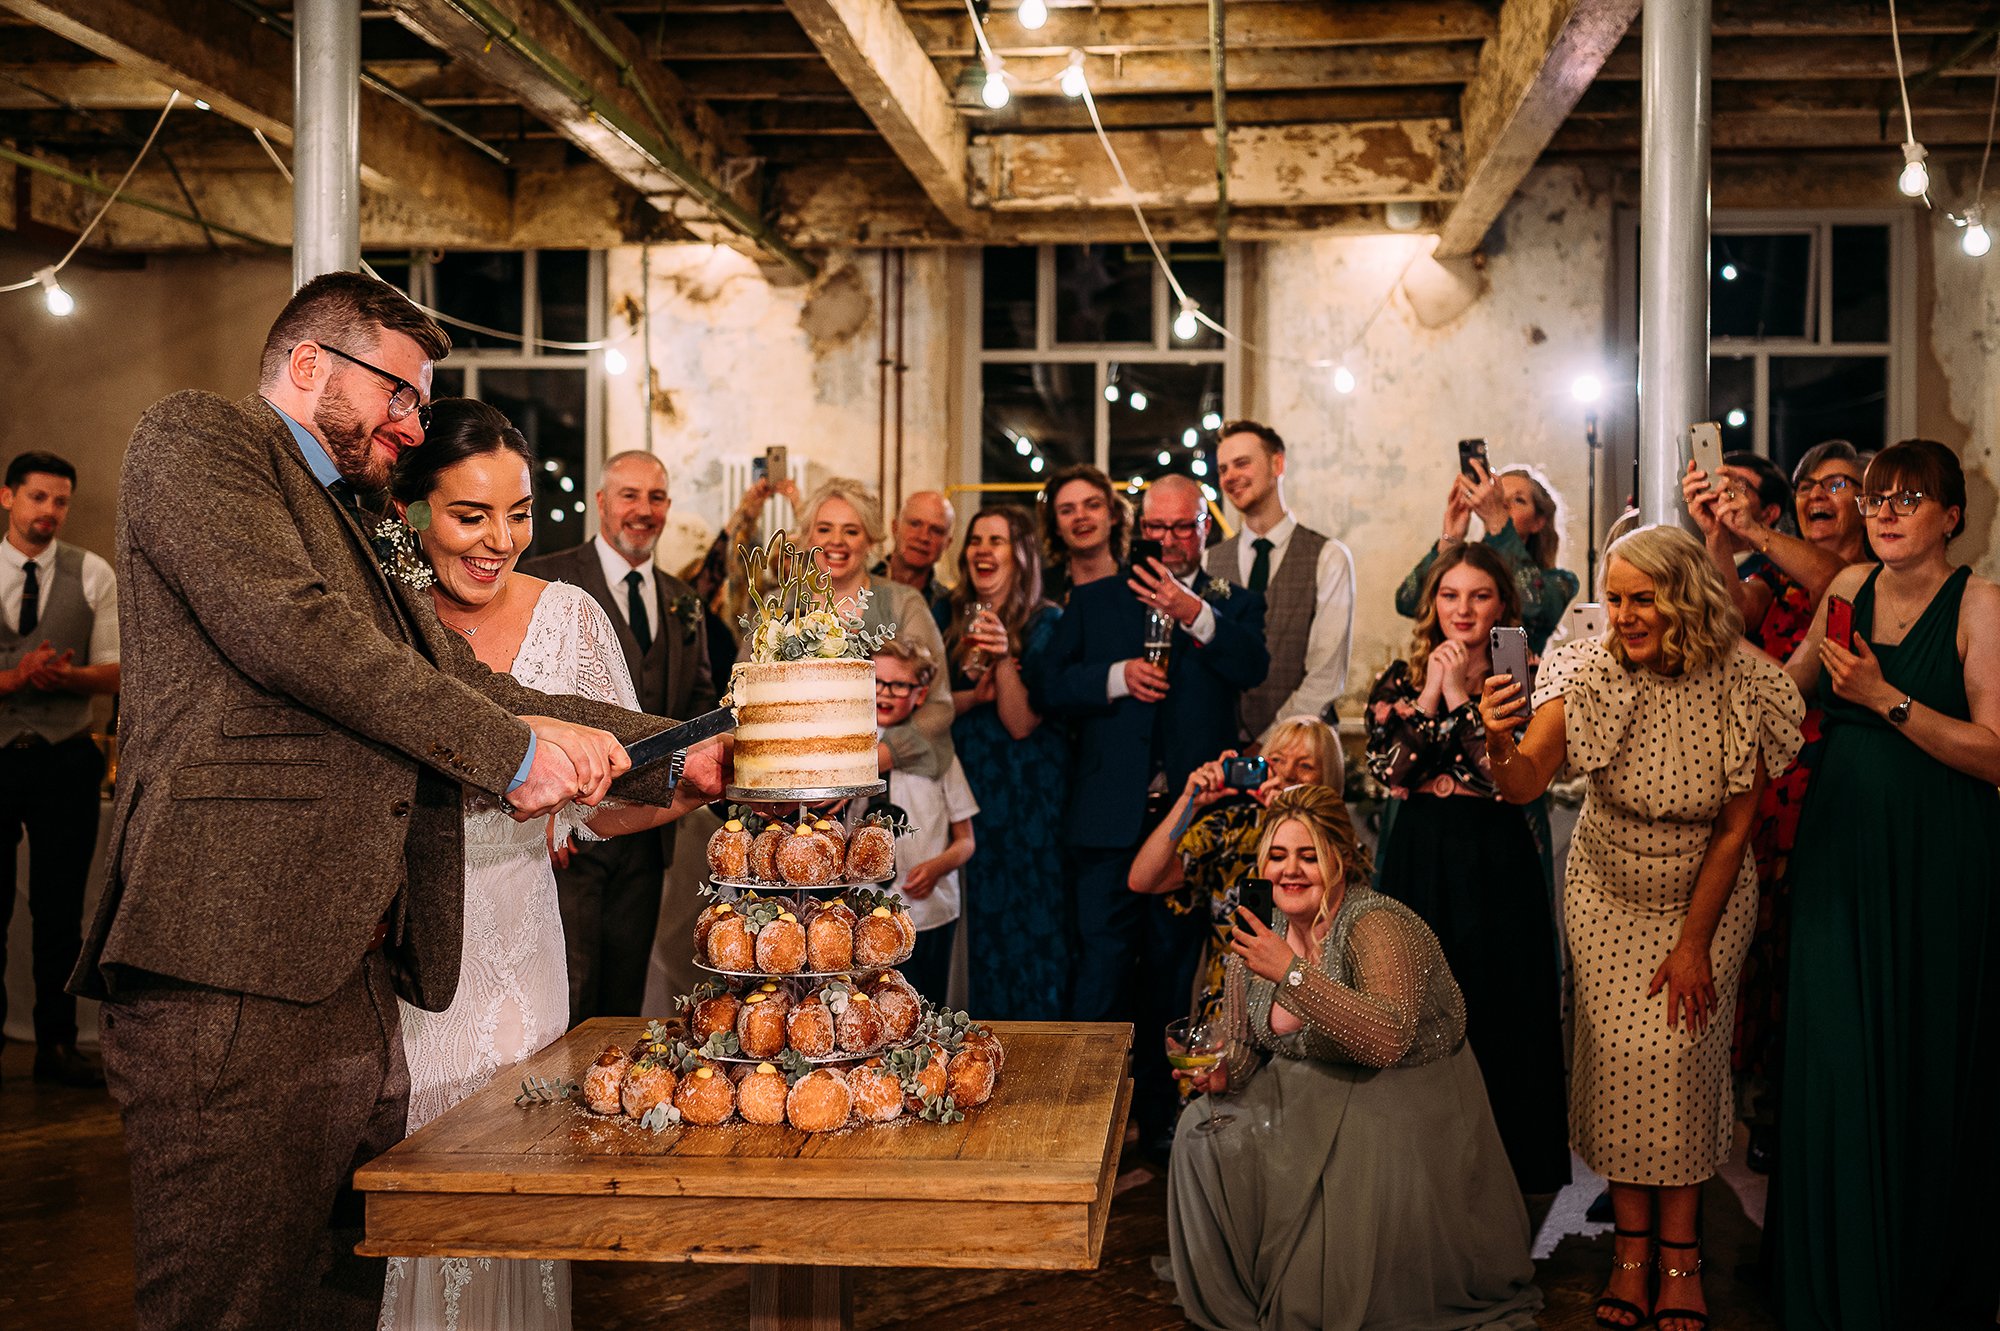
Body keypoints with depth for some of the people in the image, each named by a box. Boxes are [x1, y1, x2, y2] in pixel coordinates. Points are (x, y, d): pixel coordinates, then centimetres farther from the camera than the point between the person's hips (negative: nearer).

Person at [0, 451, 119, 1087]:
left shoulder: (92, 574, 3)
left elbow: (114, 673, 2)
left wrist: (64, 676, -17)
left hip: (65, 760, 0)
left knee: (60, 908, 5)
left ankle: (57, 1045, 13)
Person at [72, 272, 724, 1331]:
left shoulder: (365, 536, 28)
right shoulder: (196, 434, 3)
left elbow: (467, 685, 23)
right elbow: (286, 625, -13)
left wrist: (676, 756, 13)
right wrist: (513, 749, -10)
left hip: (356, 985, 9)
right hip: (231, 976, -9)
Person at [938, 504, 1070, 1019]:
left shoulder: (1045, 623, -7)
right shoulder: (954, 618, 8)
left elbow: (1021, 723, -14)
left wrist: (1004, 658, -27)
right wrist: (974, 696, -12)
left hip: (1027, 793, -5)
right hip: (967, 783, 5)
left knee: (1029, 915, -2)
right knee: (979, 915, 8)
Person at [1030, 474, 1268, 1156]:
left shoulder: (1233, 604, 11)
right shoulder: (1094, 602, 13)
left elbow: (1253, 667, -10)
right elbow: (1046, 687, 3)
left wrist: (1194, 614, -24)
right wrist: (1116, 677, -12)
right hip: (1110, 814, -1)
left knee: (1172, 970, 10)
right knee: (1102, 963, -5)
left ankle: (1158, 1117, 21)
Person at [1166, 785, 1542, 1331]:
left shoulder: (1377, 926, -22)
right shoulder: (1257, 936, 1)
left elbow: (1387, 1040, -36)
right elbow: (1240, 1042, 10)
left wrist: (1293, 972, -38)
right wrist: (1221, 1074, -13)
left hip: (1407, 1096, -6)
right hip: (1308, 1093, 6)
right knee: (1207, 1128, -13)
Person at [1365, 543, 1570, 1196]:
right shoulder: (1402, 679, 5)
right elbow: (1389, 772, -7)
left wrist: (1460, 696, -15)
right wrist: (1428, 697, -13)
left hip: (1497, 869, -2)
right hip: (1419, 864, 2)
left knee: (1499, 1017, 4)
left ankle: (1501, 1171, 17)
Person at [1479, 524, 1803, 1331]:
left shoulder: (1739, 686, -18)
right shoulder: (1587, 674, -17)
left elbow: (1735, 825, -10)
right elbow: (1526, 784, -27)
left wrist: (1695, 942, -9)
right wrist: (1501, 746, -51)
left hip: (1706, 897, -1)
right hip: (1608, 897, 1)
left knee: (1681, 1055, -7)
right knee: (1619, 1055, -5)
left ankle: (1680, 1257, 6)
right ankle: (1632, 1244, 8)